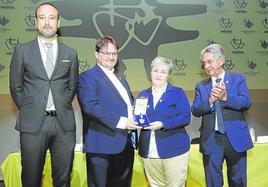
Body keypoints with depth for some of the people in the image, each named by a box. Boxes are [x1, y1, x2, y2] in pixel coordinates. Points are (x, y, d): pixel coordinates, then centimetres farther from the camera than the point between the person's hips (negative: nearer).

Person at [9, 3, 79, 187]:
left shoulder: (71, 53, 8)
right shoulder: (22, 50, 4)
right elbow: (16, 87, 7)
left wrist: (62, 109, 9)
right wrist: (29, 111, 6)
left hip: (64, 123, 1)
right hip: (33, 123, -1)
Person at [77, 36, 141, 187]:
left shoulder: (121, 79, 21)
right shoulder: (87, 77, -5)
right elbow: (90, 106, -20)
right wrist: (121, 122, -23)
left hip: (126, 144, 8)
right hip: (103, 146, -7)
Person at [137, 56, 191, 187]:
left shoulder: (177, 93, 3)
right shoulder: (143, 94, 13)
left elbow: (185, 118, -8)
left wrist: (163, 124, -19)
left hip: (173, 150, -3)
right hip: (149, 152, 3)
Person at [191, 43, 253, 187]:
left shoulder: (238, 79, 4)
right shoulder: (201, 86, 9)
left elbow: (247, 102, -9)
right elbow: (195, 110, -3)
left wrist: (226, 97, -25)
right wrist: (210, 101, -21)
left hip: (235, 138, -1)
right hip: (211, 140, 1)